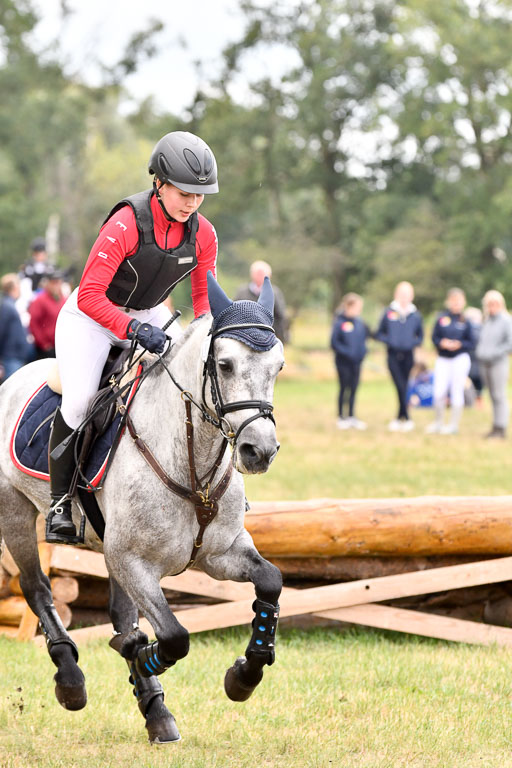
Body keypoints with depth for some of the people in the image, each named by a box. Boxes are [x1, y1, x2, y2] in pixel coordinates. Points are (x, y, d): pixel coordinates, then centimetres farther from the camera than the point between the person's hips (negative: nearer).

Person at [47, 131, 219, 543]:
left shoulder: (203, 234, -11)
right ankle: (60, 501, -9)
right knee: (80, 399, -24)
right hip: (92, 317, -5)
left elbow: (205, 298, 2)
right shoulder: (127, 224, -28)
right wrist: (134, 330, -41)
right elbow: (90, 295, -30)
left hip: (150, 315, 5)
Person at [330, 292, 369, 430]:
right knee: (344, 389, 2)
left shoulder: (360, 323, 4)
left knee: (353, 390, 11)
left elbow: (364, 337, 17)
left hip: (356, 362, 5)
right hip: (343, 363, -5)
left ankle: (351, 417, 20)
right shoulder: (339, 323, -13)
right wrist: (347, 352, -19)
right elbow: (334, 343, -14)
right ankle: (341, 417, 12)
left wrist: (362, 351, 1)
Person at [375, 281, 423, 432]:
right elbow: (379, 334, 6)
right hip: (393, 355, -2)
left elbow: (420, 337, 12)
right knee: (400, 387, -11)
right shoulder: (389, 313, 0)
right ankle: (406, 419, -11)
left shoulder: (415, 315, 4)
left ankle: (400, 418, 18)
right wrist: (389, 341, -13)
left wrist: (413, 343, -9)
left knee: (404, 388, 8)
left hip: (408, 355, 2)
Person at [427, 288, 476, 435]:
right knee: (439, 392, -3)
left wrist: (459, 345, -17)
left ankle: (454, 424, 11)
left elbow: (471, 344, 0)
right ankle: (438, 422, 16)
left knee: (457, 392, 2)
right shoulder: (441, 318, 1)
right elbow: (434, 338, 3)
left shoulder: (465, 321, -1)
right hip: (443, 360, 1)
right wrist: (442, 343, -16)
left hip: (460, 358, -1)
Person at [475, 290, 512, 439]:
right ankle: (495, 427, 10)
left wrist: (495, 354, -15)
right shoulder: (487, 321, 16)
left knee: (499, 396, -7)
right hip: (484, 363, 7)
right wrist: (479, 353, 8)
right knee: (493, 397, 8)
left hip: (498, 363, -7)